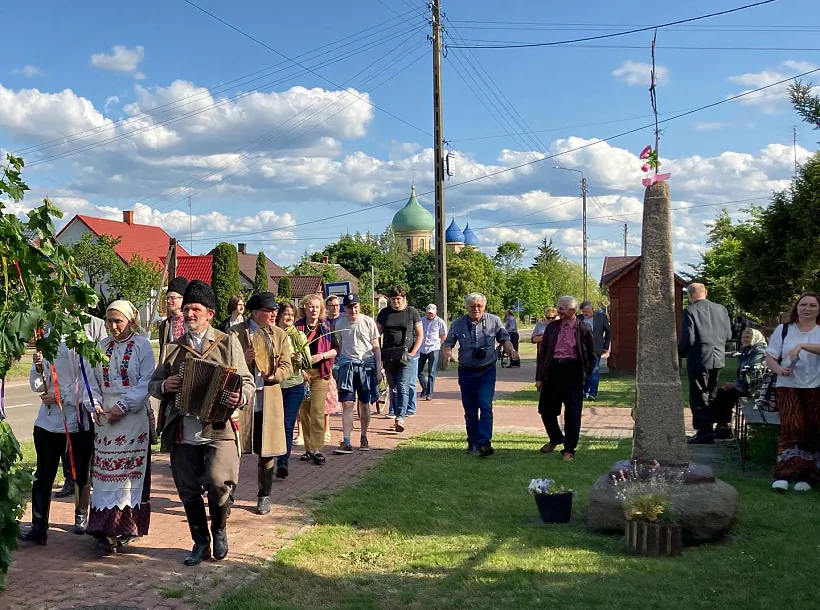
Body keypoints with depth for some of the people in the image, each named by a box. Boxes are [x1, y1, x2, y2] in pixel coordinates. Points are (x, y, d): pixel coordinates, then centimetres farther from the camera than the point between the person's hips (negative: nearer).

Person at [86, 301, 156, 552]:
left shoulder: (142, 345, -3)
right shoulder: (102, 346, 9)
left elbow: (146, 382, -9)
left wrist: (123, 406, -15)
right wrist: (95, 405, -7)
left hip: (132, 415, -4)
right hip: (105, 415, 4)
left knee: (130, 469, 0)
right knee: (105, 470, 3)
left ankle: (126, 525, 6)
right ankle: (106, 526, 8)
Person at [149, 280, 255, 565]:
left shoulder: (228, 342, 4)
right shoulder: (173, 347, 13)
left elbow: (247, 382, 2)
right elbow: (153, 384, 18)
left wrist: (241, 397, -21)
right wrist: (164, 386, -6)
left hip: (219, 429, -3)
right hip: (182, 433, 4)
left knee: (217, 481, -20)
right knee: (188, 491, 8)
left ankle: (219, 530, 9)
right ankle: (200, 543, 29)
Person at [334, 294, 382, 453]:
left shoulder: (368, 322, 0)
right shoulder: (340, 324, 6)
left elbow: (376, 348, 4)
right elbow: (338, 347, 14)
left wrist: (378, 370, -1)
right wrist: (337, 367, 9)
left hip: (366, 364, -1)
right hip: (347, 364, 1)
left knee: (364, 404, 7)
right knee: (347, 404, -8)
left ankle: (364, 438, 22)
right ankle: (346, 443, -9)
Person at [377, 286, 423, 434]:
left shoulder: (412, 312, 3)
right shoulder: (384, 313, 11)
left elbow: (420, 334, 5)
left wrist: (413, 352, -6)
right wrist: (379, 354, 2)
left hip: (406, 356, -4)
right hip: (388, 357, 4)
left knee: (403, 387, -13)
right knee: (393, 389, 8)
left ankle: (401, 418, -19)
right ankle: (397, 417, 16)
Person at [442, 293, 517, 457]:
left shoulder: (494, 321, -3)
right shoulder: (457, 324, -2)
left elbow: (504, 338, 9)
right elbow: (447, 343, 1)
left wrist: (510, 350, -11)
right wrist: (447, 352, -22)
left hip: (486, 371, -2)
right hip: (466, 372, 2)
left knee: (485, 406, -15)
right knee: (470, 410, 10)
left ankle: (484, 443, -16)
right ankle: (472, 442, 22)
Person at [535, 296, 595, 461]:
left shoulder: (584, 329, 0)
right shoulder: (552, 327, 8)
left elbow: (591, 355, 8)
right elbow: (542, 352, 9)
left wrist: (585, 374, 2)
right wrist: (539, 377, 5)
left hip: (573, 371, -3)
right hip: (553, 369, 3)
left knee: (572, 412, -1)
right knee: (546, 409, 9)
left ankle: (569, 450, 11)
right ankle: (555, 439, 34)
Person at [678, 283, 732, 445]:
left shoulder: (690, 311, -12)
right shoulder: (721, 309, 4)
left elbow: (688, 339, -16)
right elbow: (728, 335, 7)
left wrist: (680, 352, 2)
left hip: (699, 360, -6)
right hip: (718, 359, 6)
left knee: (699, 398, 2)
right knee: (710, 396, 17)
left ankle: (704, 433, 3)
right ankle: (708, 430, 24)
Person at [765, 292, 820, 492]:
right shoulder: (783, 330, 8)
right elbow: (770, 357, 6)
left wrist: (802, 345, -30)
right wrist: (779, 369, -13)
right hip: (788, 387, 0)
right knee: (792, 427, -15)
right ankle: (783, 474, -16)